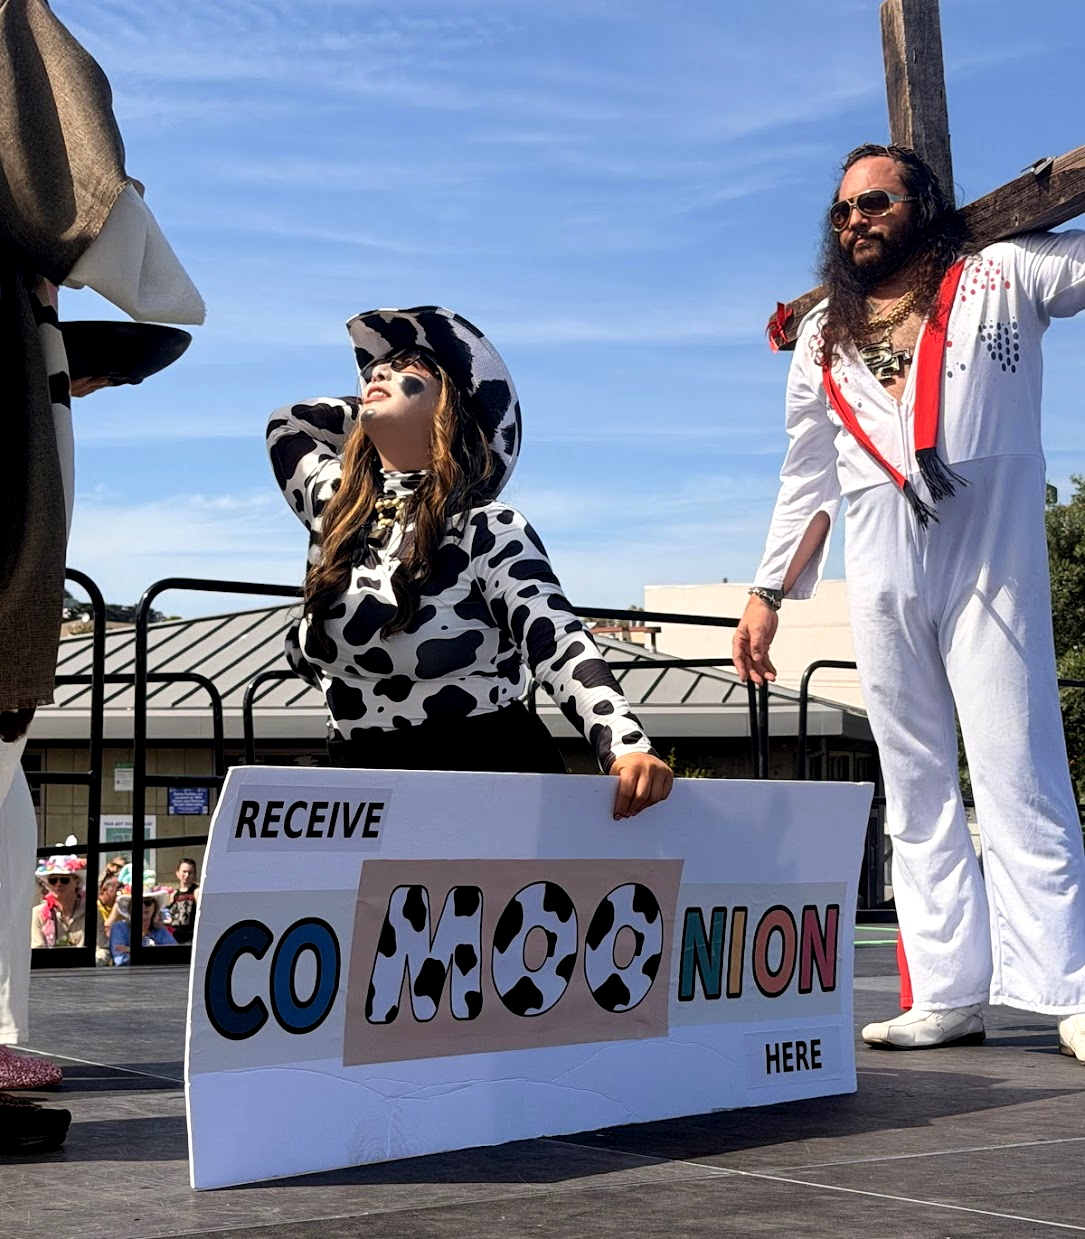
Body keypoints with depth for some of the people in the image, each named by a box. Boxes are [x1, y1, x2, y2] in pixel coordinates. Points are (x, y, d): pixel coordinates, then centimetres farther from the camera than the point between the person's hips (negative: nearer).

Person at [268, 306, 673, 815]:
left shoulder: (487, 528, -7)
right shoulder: (333, 507, 11)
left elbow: (560, 648, -17)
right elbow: (286, 423, 31)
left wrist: (627, 748, -33)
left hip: (490, 773, -5)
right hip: (362, 787, 5)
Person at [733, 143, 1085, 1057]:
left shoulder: (1001, 277, 7)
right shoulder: (824, 338, 19)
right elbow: (807, 479, 20)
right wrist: (769, 595, 14)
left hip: (989, 561, -4)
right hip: (882, 578, 4)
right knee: (917, 788, 3)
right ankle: (950, 993, 5)